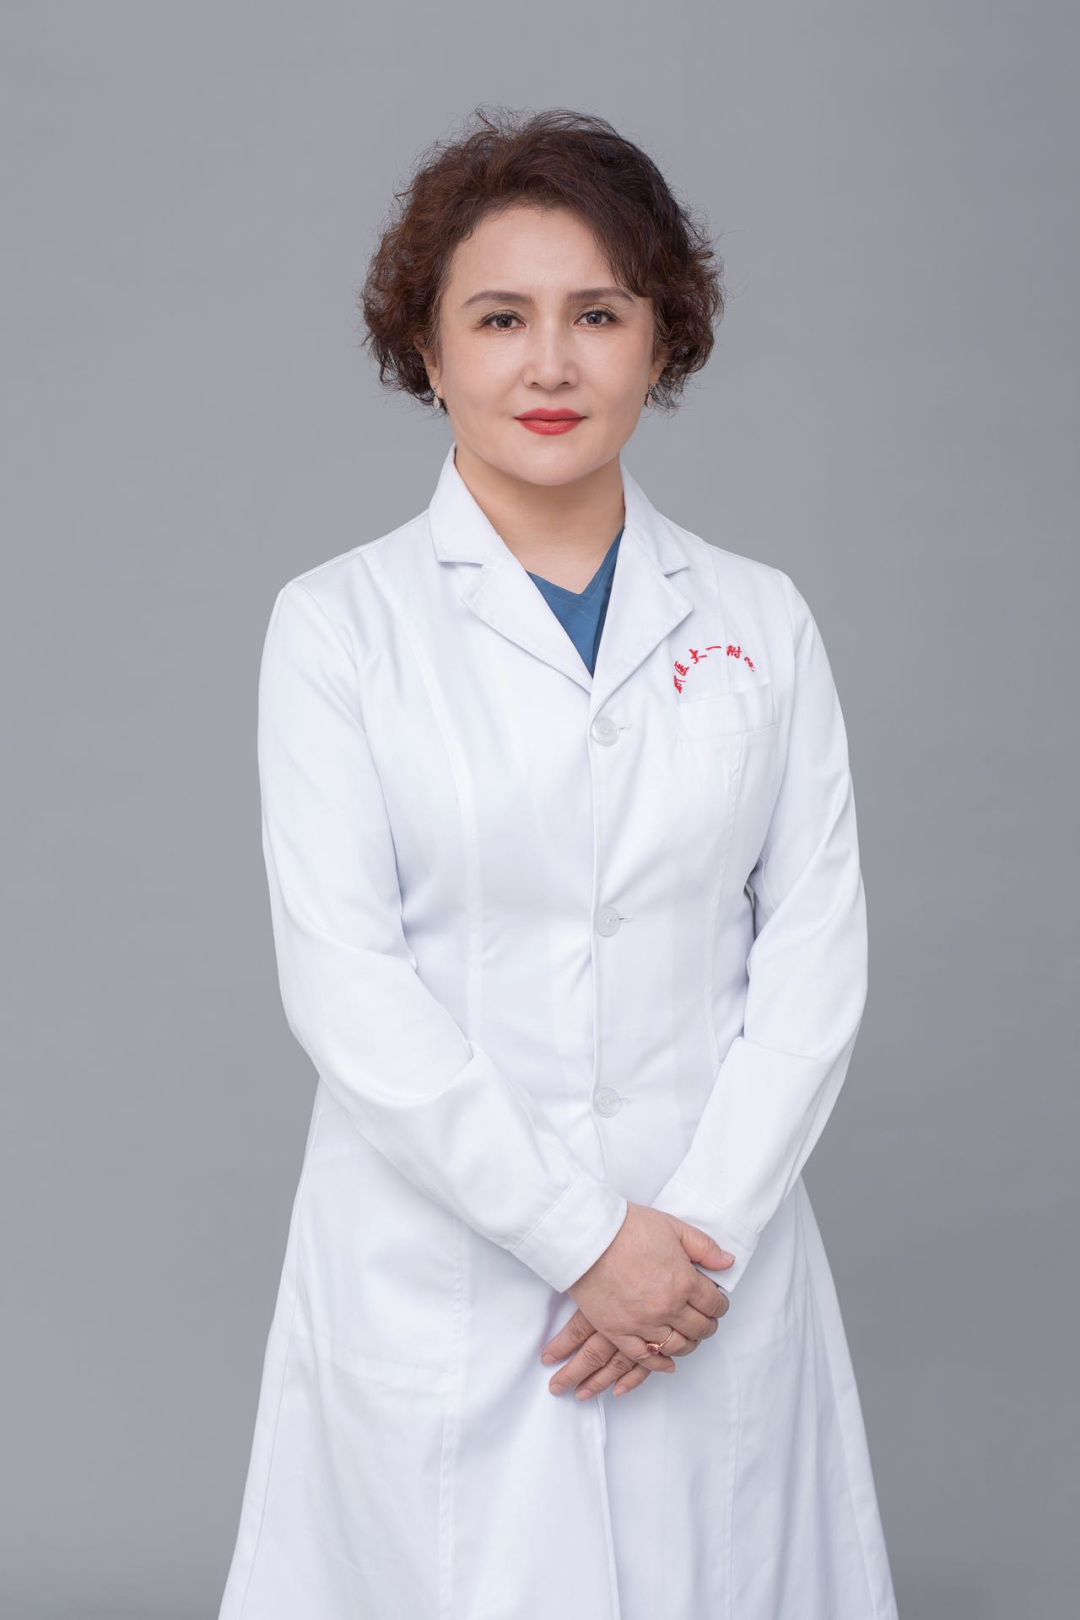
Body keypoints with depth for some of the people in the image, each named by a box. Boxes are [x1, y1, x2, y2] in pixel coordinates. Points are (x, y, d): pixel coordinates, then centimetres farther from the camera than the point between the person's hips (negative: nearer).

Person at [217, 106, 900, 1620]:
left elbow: (815, 950, 1)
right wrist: (584, 1237, -12)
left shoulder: (761, 621, 5)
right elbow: (343, 976, -9)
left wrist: (703, 1229, -10)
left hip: (718, 1264, 2)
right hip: (436, 1284, -2)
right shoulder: (339, 624, -2)